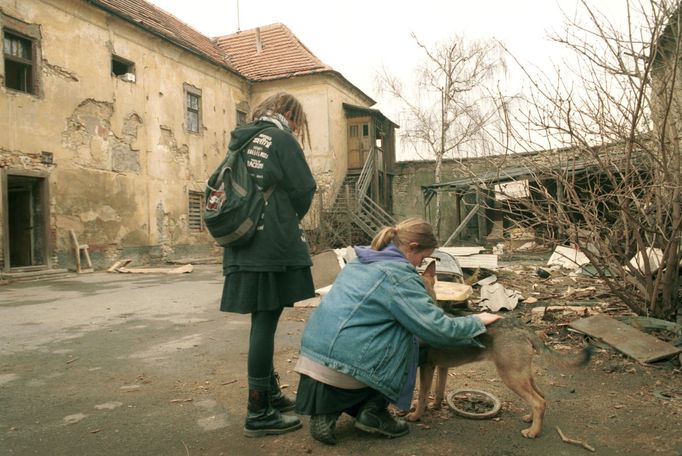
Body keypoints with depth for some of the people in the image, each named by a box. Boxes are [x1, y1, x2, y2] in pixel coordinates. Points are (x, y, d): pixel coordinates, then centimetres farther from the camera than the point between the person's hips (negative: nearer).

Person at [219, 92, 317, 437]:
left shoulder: (241, 141, 18)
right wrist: (291, 221, 11)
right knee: (265, 322, -4)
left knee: (263, 320, 14)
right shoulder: (280, 137, -5)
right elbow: (304, 189, -9)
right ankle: (259, 413, 4)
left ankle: (270, 394, 27)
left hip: (244, 245, 8)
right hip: (274, 244, -8)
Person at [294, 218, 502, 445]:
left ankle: (326, 412, 15)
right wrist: (478, 321, 8)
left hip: (312, 357, 8)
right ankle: (373, 412, 12)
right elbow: (439, 329, -9)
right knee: (410, 337, 9)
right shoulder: (400, 275, -9)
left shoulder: (360, 262, 17)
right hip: (341, 367, -8)